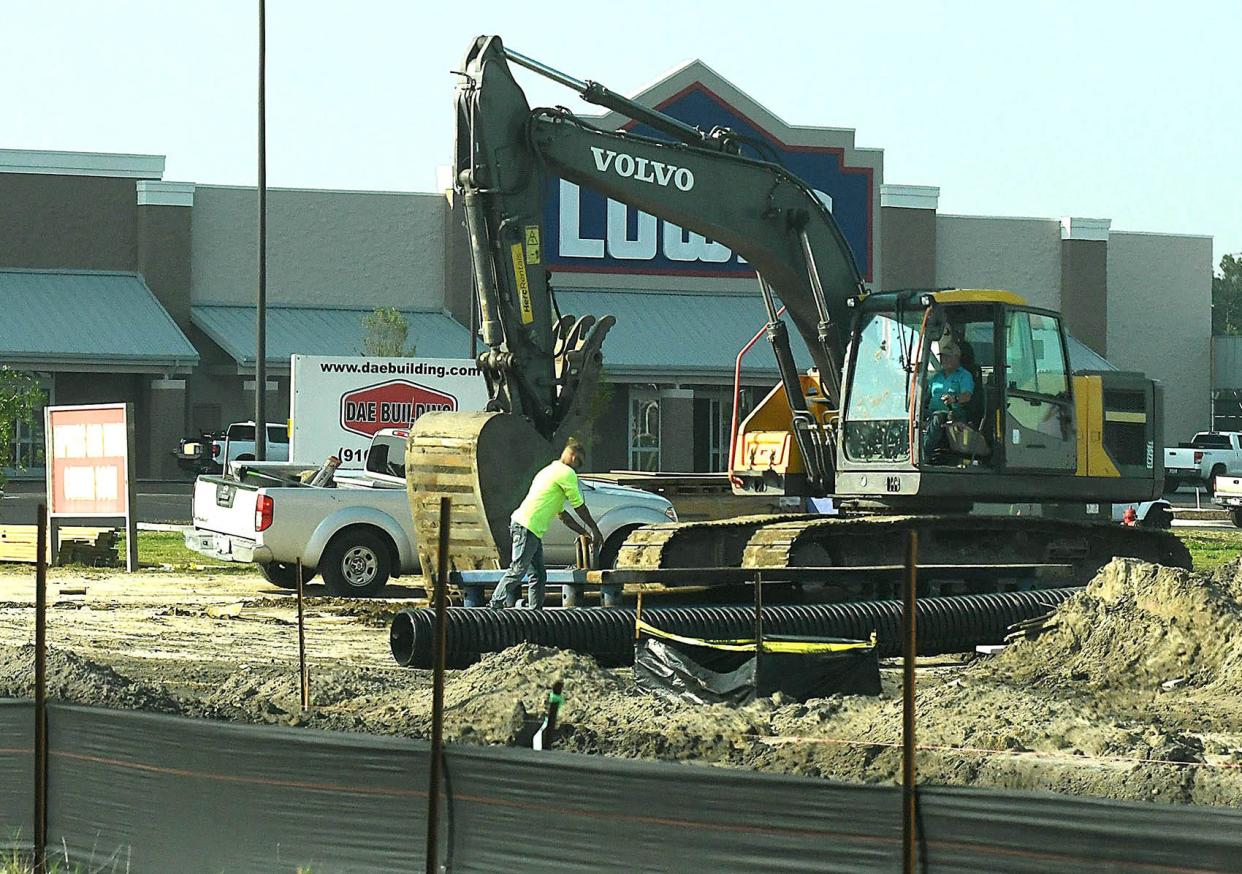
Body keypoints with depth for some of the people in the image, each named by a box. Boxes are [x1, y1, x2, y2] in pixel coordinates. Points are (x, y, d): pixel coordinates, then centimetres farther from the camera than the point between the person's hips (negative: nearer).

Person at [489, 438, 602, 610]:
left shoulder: (551, 471, 28)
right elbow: (579, 507, 0)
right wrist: (595, 530, 12)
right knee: (517, 571, -12)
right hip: (528, 527, -10)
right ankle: (495, 606, -14)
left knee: (539, 575, 9)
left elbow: (562, 514, 31)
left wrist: (584, 532, 30)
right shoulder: (567, 473, -4)